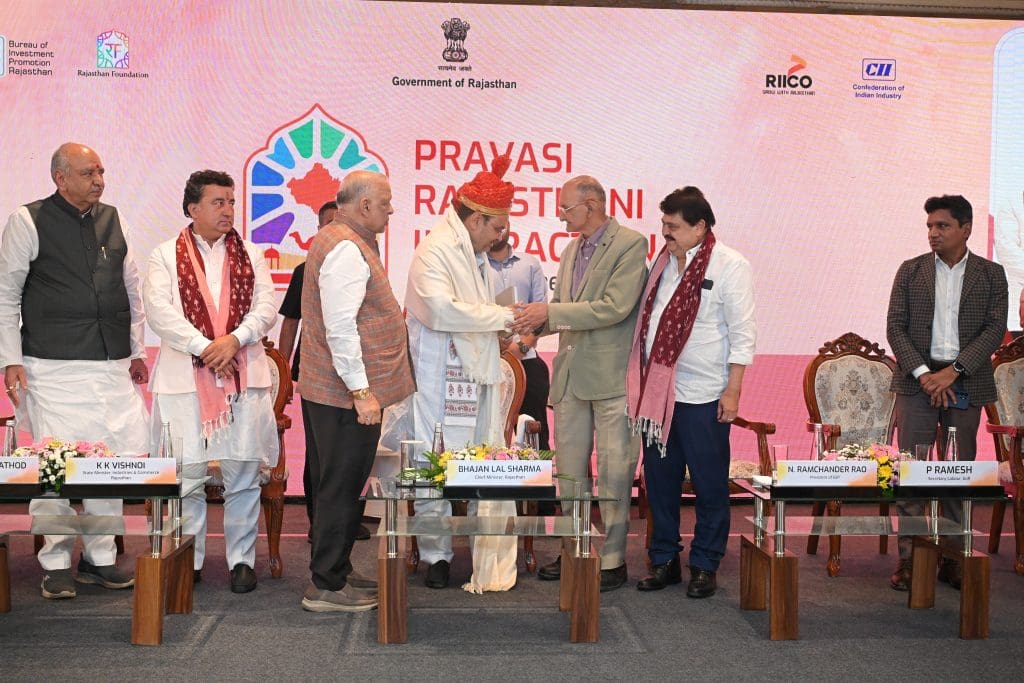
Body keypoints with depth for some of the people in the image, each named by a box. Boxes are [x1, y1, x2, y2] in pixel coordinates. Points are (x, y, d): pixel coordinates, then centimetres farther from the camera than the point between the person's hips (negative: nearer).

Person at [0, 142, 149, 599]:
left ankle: (99, 557, 18)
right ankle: (56, 563, 12)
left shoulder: (114, 221, 12)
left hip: (112, 365, 4)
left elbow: (132, 289, 19)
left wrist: (137, 350, 17)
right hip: (53, 368, -4)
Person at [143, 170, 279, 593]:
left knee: (243, 475, 2)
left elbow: (266, 307, 4)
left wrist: (234, 340, -13)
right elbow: (160, 311, -5)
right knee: (186, 474, 2)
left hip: (244, 376, 2)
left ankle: (242, 559, 12)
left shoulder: (250, 255, 14)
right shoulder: (165, 256, 7)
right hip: (184, 379, -1)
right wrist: (204, 348, -13)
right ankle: (188, 561, 14)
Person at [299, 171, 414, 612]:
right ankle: (327, 587, 5)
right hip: (348, 393, -11)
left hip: (334, 391, 11)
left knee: (338, 487, 17)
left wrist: (387, 313, 27)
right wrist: (361, 391, -23)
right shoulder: (347, 249, -18)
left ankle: (336, 571, 28)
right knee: (342, 489, -3)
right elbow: (341, 329, -24)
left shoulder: (336, 241, 17)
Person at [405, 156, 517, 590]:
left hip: (476, 375, 9)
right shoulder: (435, 251, -12)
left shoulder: (474, 253, 17)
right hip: (442, 379, -9)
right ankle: (436, 555, 9)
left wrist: (502, 337, 15)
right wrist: (504, 316, -17)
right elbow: (442, 310, -25)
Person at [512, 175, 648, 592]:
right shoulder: (572, 249, 14)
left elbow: (614, 308, -20)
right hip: (571, 374, 8)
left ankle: (612, 560, 9)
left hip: (613, 376, -8)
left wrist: (550, 312, -18)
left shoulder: (630, 244, -10)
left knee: (613, 471, 0)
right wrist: (534, 321, -1)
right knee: (569, 468, 13)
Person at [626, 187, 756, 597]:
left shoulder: (730, 266, -7)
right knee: (659, 479, 12)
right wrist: (641, 383, 12)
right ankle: (664, 560, 24)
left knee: (709, 485, 5)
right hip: (658, 392, 6)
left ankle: (705, 567, 18)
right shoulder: (664, 262, 10)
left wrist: (733, 391, -12)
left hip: (703, 397, -6)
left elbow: (742, 334, -8)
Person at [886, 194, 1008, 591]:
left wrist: (953, 372, -14)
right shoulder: (911, 271, 6)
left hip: (966, 383, 0)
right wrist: (922, 373, -11)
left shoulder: (990, 275, 5)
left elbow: (995, 329, -3)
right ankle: (908, 560, 3)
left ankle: (953, 559, 14)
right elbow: (895, 327, 1)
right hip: (917, 380, 0)